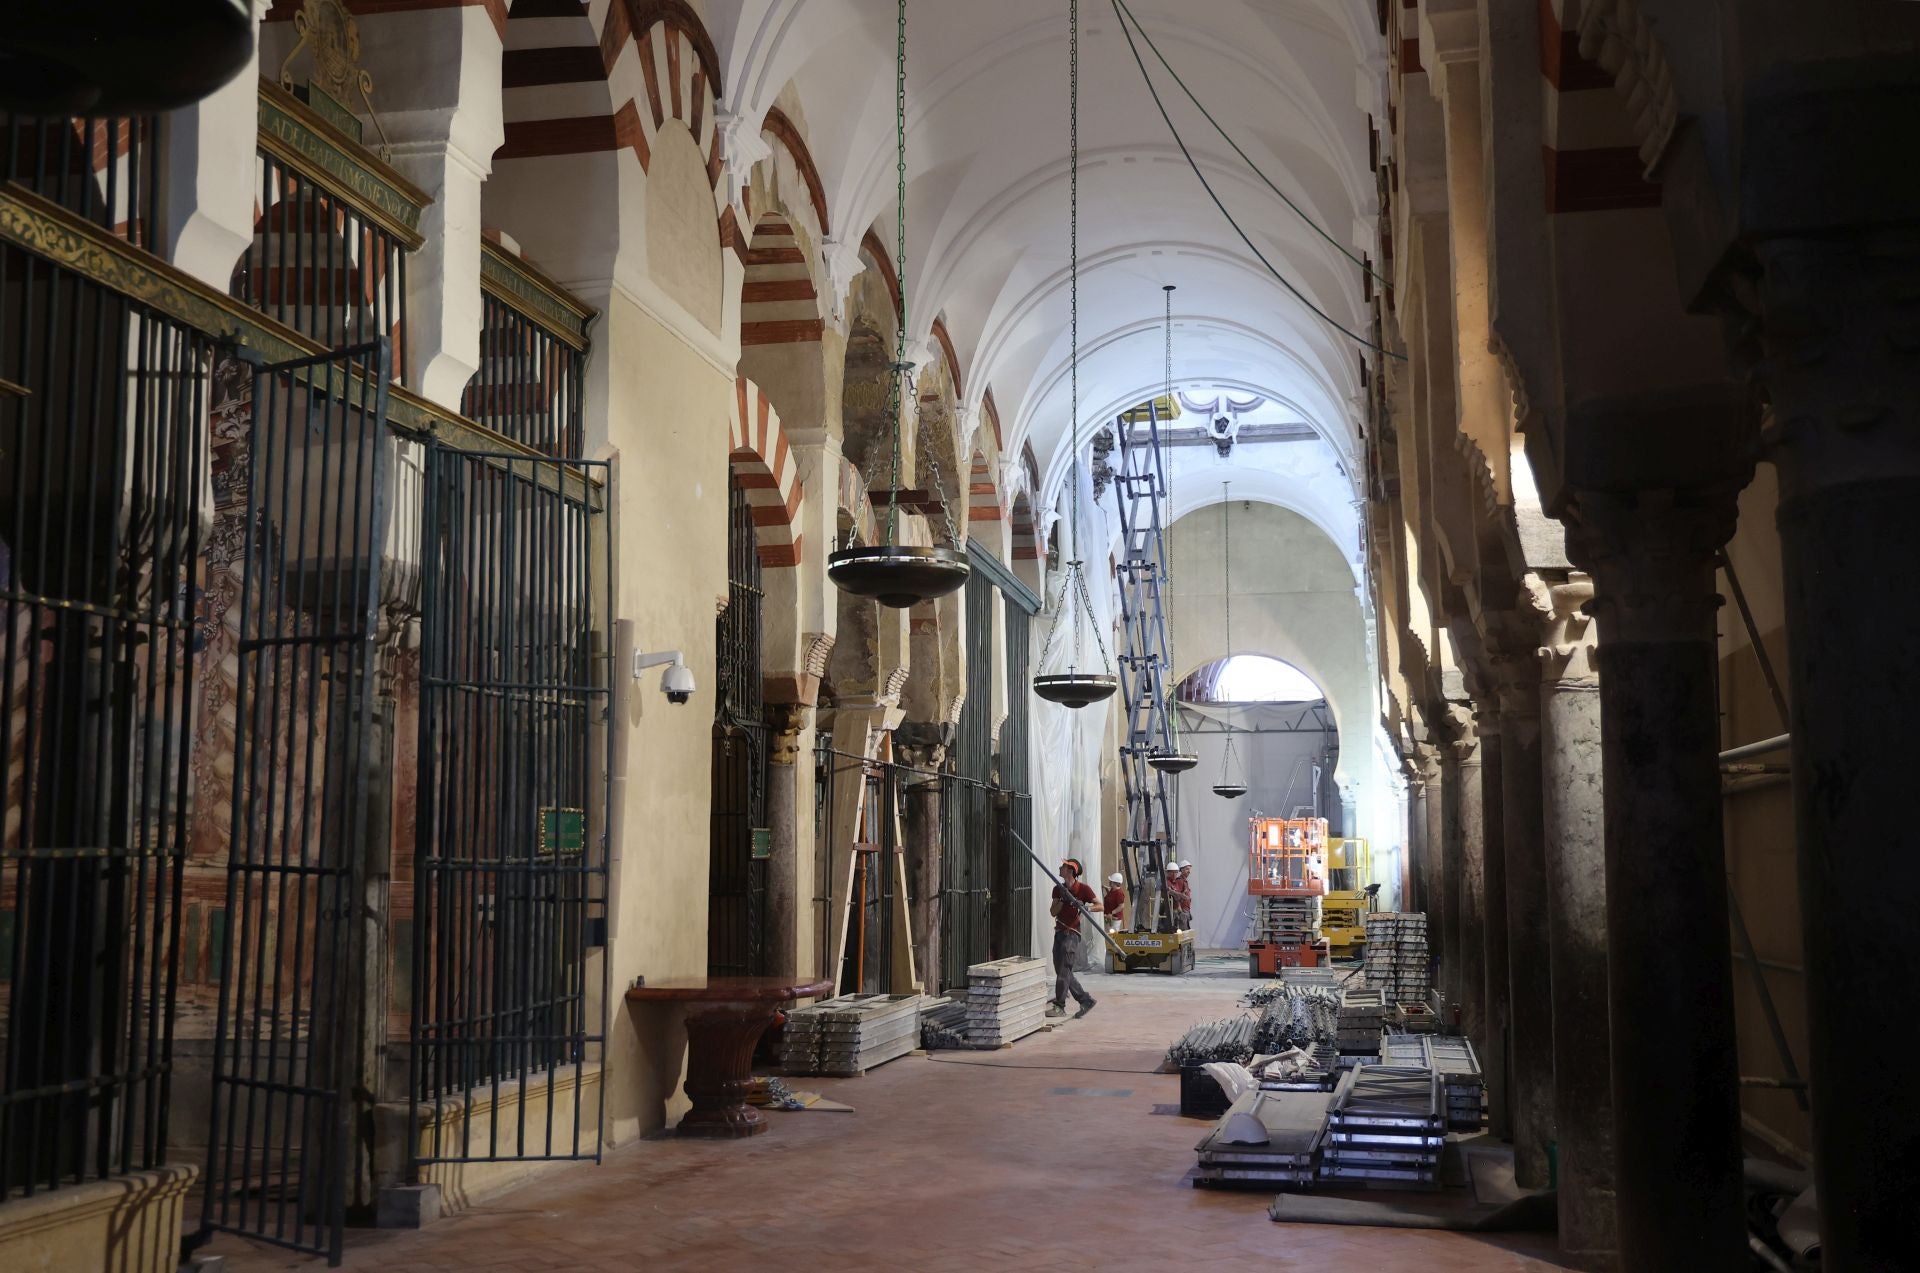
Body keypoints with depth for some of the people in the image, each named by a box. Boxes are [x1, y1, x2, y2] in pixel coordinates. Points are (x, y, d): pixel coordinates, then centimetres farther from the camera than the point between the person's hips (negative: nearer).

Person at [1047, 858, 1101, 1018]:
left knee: (1064, 970, -10)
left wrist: (1086, 907, -25)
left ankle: (1059, 1006, -5)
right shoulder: (1058, 889, 10)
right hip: (1059, 932, 8)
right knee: (1061, 970, 9)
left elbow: (1100, 906, -7)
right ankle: (1085, 1000, 16)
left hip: (1072, 933, -8)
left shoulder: (1083, 889, -7)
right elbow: (1053, 912, 4)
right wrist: (1062, 899, -11)